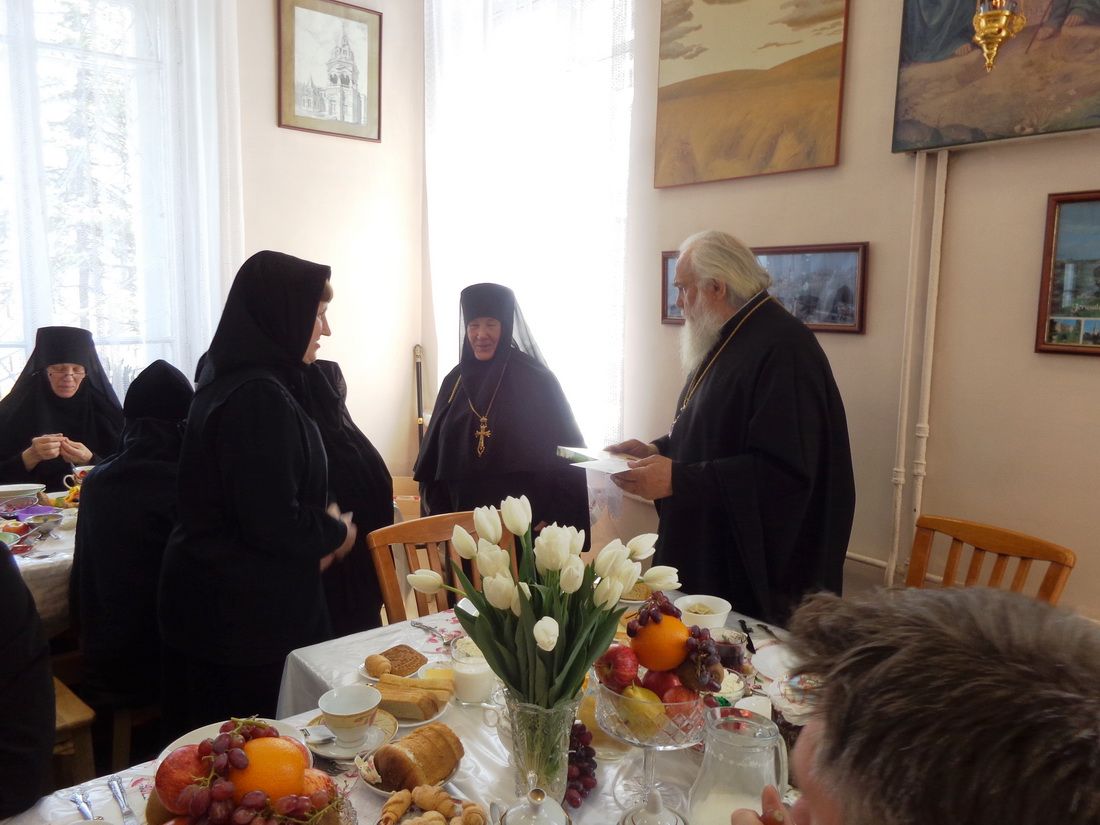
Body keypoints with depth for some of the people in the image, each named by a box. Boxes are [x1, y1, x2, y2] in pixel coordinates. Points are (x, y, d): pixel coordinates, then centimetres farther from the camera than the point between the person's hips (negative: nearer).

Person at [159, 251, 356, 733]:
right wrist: (336, 534, -6)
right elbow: (274, 523, -24)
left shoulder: (231, 381, 8)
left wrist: (319, 532, 7)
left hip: (221, 599, 9)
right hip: (243, 610, -9)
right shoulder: (259, 395, -23)